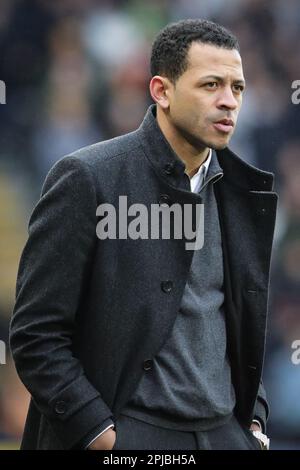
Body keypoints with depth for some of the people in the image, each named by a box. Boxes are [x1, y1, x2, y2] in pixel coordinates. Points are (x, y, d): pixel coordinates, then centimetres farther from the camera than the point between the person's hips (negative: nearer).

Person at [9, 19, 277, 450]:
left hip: (227, 434, 5)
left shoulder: (243, 193, 9)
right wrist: (103, 437, -15)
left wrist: (253, 421, 7)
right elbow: (35, 334, -10)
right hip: (127, 438, -5)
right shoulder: (87, 178, -8)